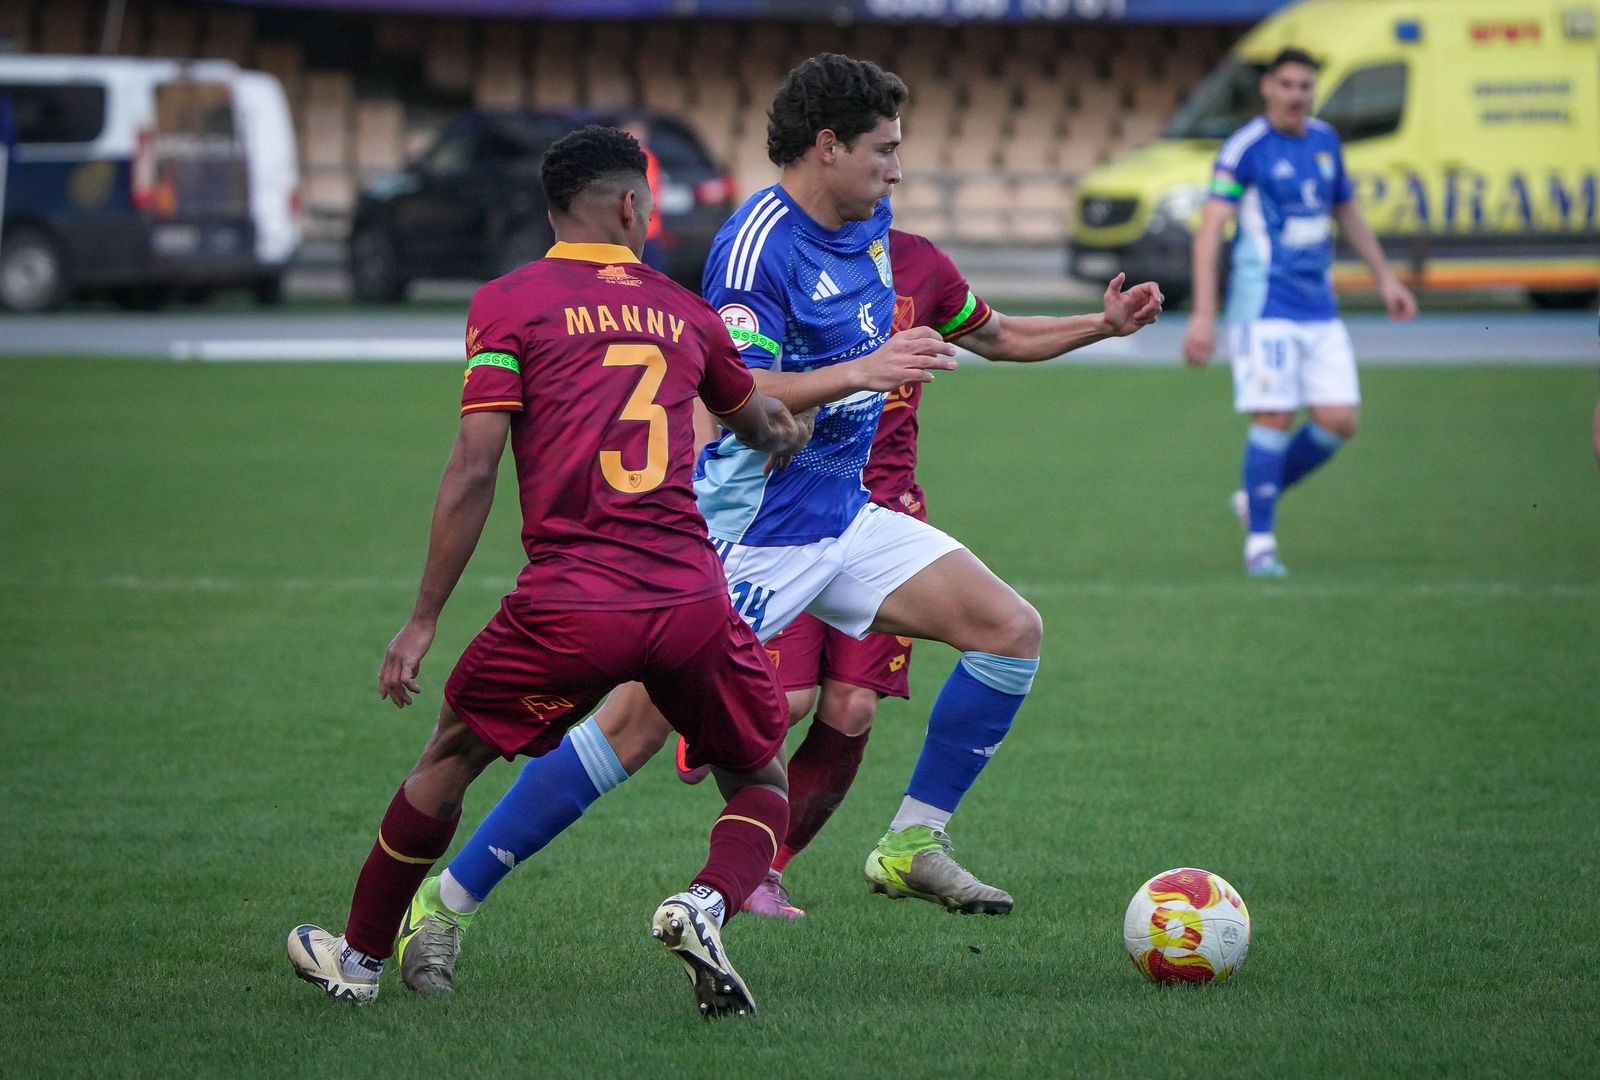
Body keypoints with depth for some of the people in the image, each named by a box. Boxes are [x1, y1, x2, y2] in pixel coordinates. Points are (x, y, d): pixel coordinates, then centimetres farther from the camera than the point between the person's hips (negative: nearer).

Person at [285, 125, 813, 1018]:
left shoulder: (508, 302, 4)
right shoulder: (681, 310, 14)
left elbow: (475, 469, -4)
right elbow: (761, 422, 33)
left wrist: (423, 621, 1)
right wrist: (794, 432, 59)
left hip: (569, 608, -1)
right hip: (694, 605, 1)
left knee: (451, 758, 21)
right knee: (763, 784, 20)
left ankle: (360, 955, 31)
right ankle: (707, 904, -10)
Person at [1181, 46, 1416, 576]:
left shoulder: (1325, 141, 10)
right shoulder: (1245, 147, -10)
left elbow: (1347, 213, 26)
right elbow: (1209, 230, -16)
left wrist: (1385, 277, 26)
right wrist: (1203, 314, -23)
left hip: (1319, 308, 6)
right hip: (1265, 307, -6)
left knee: (1340, 420, -1)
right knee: (1274, 419, -12)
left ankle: (1256, 496, 19)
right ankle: (1259, 542, -2)